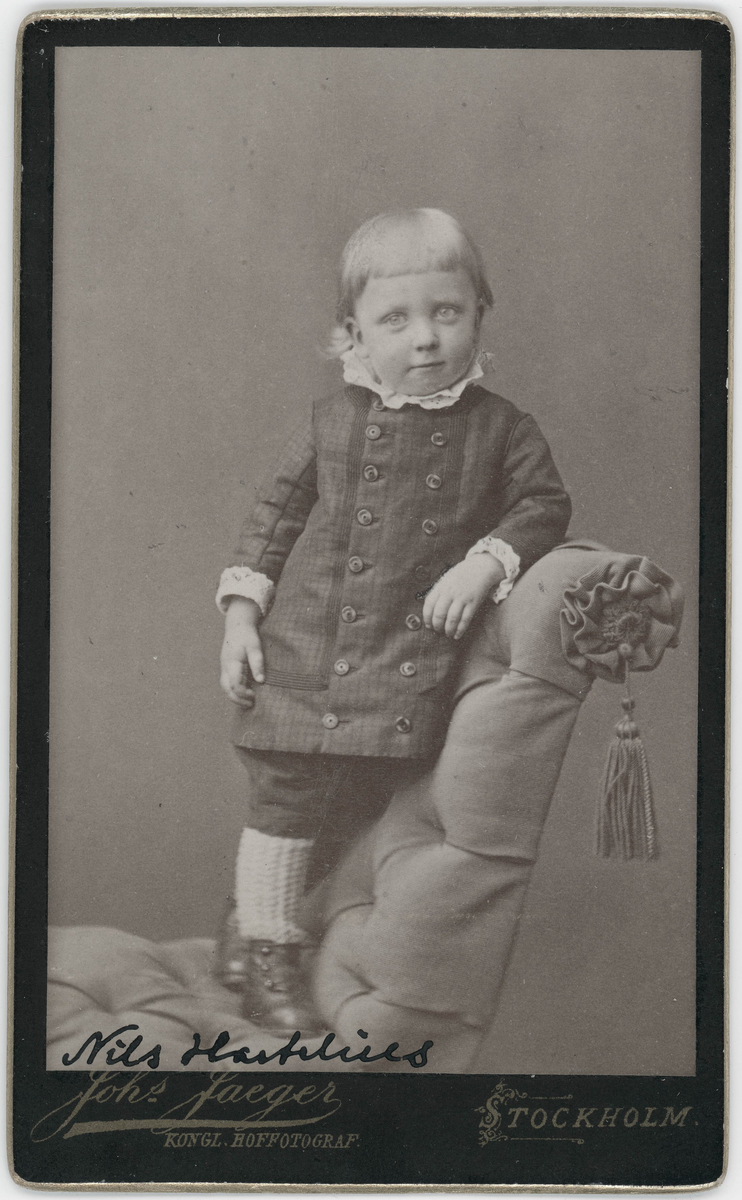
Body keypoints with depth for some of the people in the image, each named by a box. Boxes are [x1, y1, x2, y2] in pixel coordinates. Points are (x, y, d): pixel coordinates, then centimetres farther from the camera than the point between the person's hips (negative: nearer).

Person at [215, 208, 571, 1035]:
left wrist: (484, 564, -12)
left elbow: (543, 503, 5)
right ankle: (263, 946, 17)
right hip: (305, 646, 0)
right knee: (286, 794, 0)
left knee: (375, 798, 4)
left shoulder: (499, 429, 2)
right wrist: (241, 611, 3)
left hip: (410, 660, 0)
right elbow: (276, 511, 9)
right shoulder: (331, 422, 4)